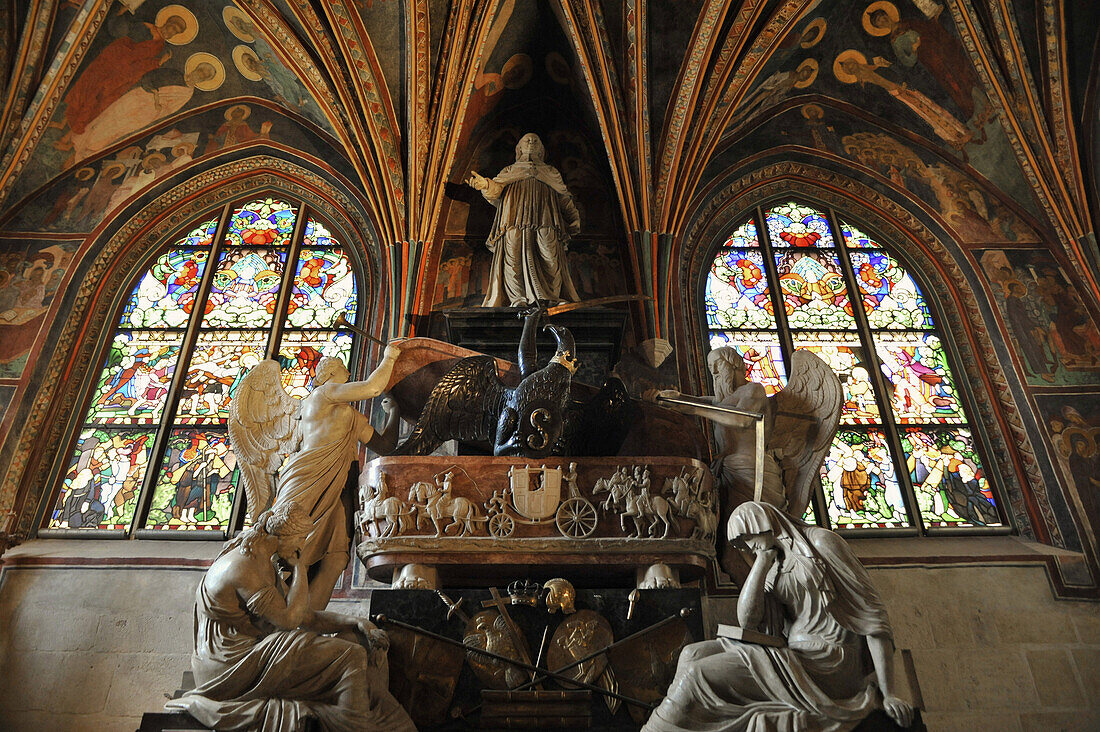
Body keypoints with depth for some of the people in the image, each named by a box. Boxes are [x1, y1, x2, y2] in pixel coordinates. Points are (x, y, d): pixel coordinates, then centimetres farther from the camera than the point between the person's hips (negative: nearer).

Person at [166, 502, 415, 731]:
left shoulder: (264, 564, 10)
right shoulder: (244, 569, -22)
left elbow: (305, 616, 9)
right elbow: (289, 618, -23)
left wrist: (355, 622, -3)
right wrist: (299, 566, -13)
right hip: (232, 664, -9)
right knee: (346, 657, -18)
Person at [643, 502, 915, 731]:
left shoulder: (821, 542, -4)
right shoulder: (776, 568, 17)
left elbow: (872, 615, -7)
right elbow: (747, 620, 1)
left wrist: (889, 694, -11)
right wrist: (764, 556, 0)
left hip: (828, 666, -8)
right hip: (795, 655, 8)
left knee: (699, 675, -17)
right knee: (694, 653, -2)